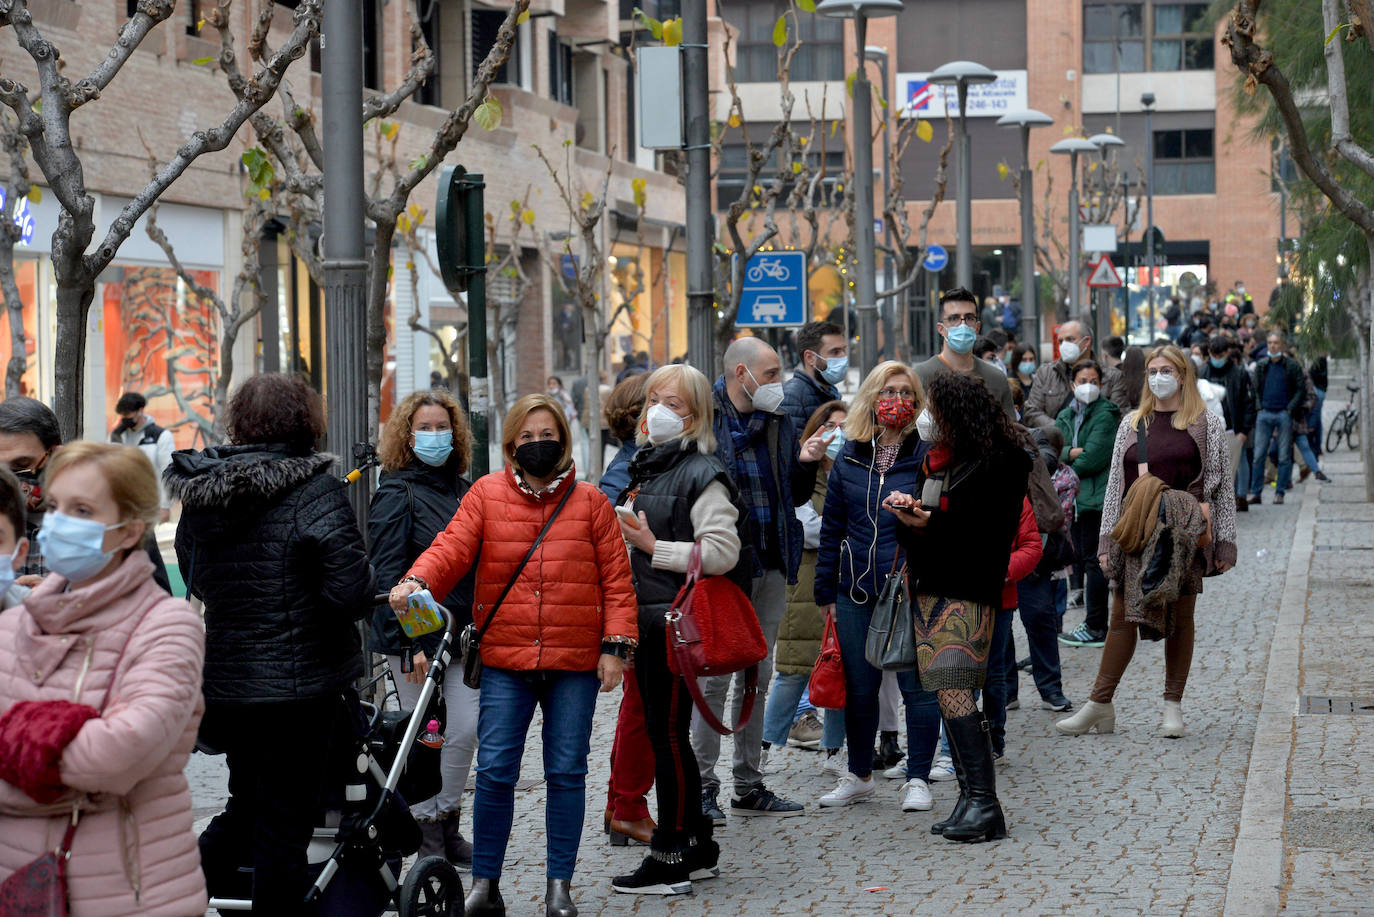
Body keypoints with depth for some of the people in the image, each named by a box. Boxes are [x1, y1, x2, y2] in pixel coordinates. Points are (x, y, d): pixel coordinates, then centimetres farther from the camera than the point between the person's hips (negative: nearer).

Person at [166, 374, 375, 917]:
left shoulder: (200, 492, 3)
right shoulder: (314, 489, -15)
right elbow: (351, 591, -21)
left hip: (223, 683, 6)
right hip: (299, 684, -6)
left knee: (247, 807, 22)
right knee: (283, 829, 4)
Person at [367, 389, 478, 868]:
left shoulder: (463, 490, 12)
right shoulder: (396, 493, -7)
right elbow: (387, 573, -13)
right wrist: (409, 642, -19)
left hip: (461, 631, 6)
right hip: (414, 635, -6)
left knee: (466, 729, 1)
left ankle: (446, 823, 16)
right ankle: (427, 838, 11)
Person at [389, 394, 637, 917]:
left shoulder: (589, 502, 6)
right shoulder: (487, 495, 5)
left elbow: (616, 578, 6)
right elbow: (453, 547, -6)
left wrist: (615, 645, -2)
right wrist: (416, 583, -26)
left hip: (574, 662, 0)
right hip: (504, 662, 0)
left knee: (566, 772, 3)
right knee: (495, 771, -4)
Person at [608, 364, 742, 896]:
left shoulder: (702, 473, -11)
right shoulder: (645, 468, 17)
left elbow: (722, 553, -20)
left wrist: (653, 547, -18)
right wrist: (622, 539, 14)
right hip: (645, 618, 9)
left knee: (668, 734, -6)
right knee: (662, 733, 12)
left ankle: (671, 862, -1)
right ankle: (697, 850, 21)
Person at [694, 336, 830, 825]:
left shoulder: (780, 424, 12)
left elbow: (796, 496, 17)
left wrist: (805, 463, -2)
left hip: (771, 566, 7)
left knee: (757, 676, 12)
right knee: (715, 676, -4)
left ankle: (749, 785, 20)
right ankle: (702, 787, 2)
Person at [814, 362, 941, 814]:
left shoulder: (929, 456, -1)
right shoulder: (849, 457, 9)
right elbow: (832, 526, 11)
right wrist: (826, 589, 9)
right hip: (857, 590, 3)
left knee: (917, 685, 0)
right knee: (858, 688, 11)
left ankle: (917, 779, 10)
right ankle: (859, 776, 25)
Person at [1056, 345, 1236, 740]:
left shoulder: (1207, 424, 4)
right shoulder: (1132, 424, 12)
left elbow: (1221, 485, 4)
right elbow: (1115, 483, 12)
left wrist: (1224, 542, -1)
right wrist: (1106, 539, 7)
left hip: (1185, 534, -2)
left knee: (1180, 618, 4)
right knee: (1122, 617, 1)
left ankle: (1173, 706, 14)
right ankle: (1100, 705, 4)